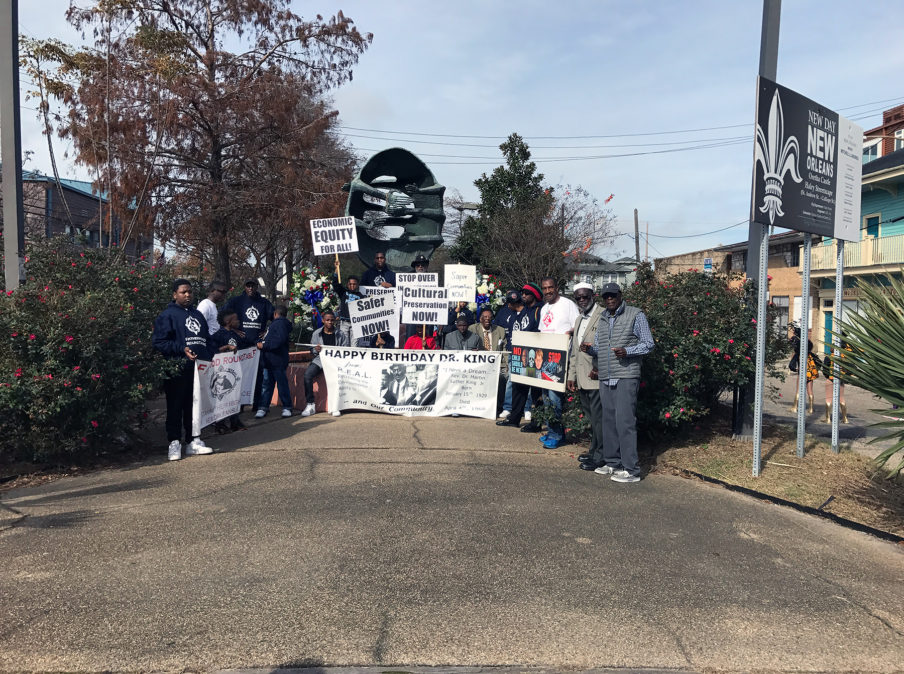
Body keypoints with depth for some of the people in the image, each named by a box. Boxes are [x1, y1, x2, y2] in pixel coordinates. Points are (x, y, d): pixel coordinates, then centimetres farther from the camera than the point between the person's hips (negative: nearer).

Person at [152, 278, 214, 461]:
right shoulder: (168, 315, -1)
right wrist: (182, 349, -19)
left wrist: (208, 357, 12)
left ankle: (193, 441, 19)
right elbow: (159, 342, -10)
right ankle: (174, 443, 7)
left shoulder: (197, 314, 21)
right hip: (178, 370, -6)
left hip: (199, 369, 6)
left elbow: (206, 338, 26)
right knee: (176, 406, 0)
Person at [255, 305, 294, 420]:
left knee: (282, 384, -1)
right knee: (266, 384, 9)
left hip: (277, 361, -10)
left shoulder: (280, 323, -11)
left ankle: (287, 407, 7)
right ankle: (263, 407, 12)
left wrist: (264, 345, -19)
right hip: (269, 361, 10)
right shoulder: (275, 324, 22)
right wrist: (263, 340, 10)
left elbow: (279, 340, -24)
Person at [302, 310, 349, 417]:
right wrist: (316, 350, -9)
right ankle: (310, 405, -17)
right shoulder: (317, 333, 12)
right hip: (319, 360, 2)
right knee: (307, 374, -27)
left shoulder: (340, 335, 8)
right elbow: (312, 350, 15)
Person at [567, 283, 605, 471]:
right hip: (582, 379, 8)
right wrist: (571, 376, 18)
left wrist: (599, 369, -17)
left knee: (598, 417, -4)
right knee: (590, 417, 15)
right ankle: (594, 450, 25)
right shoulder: (579, 320, 21)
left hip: (596, 377, -8)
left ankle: (600, 457, 3)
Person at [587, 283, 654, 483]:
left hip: (626, 377, -6)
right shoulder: (602, 319, 18)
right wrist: (589, 349, 0)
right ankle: (612, 463, 19)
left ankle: (631, 469, -5)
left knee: (624, 421, -9)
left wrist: (627, 351, -18)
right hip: (605, 378, 6)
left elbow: (648, 344, -2)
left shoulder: (636, 315, 1)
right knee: (608, 421, 8)